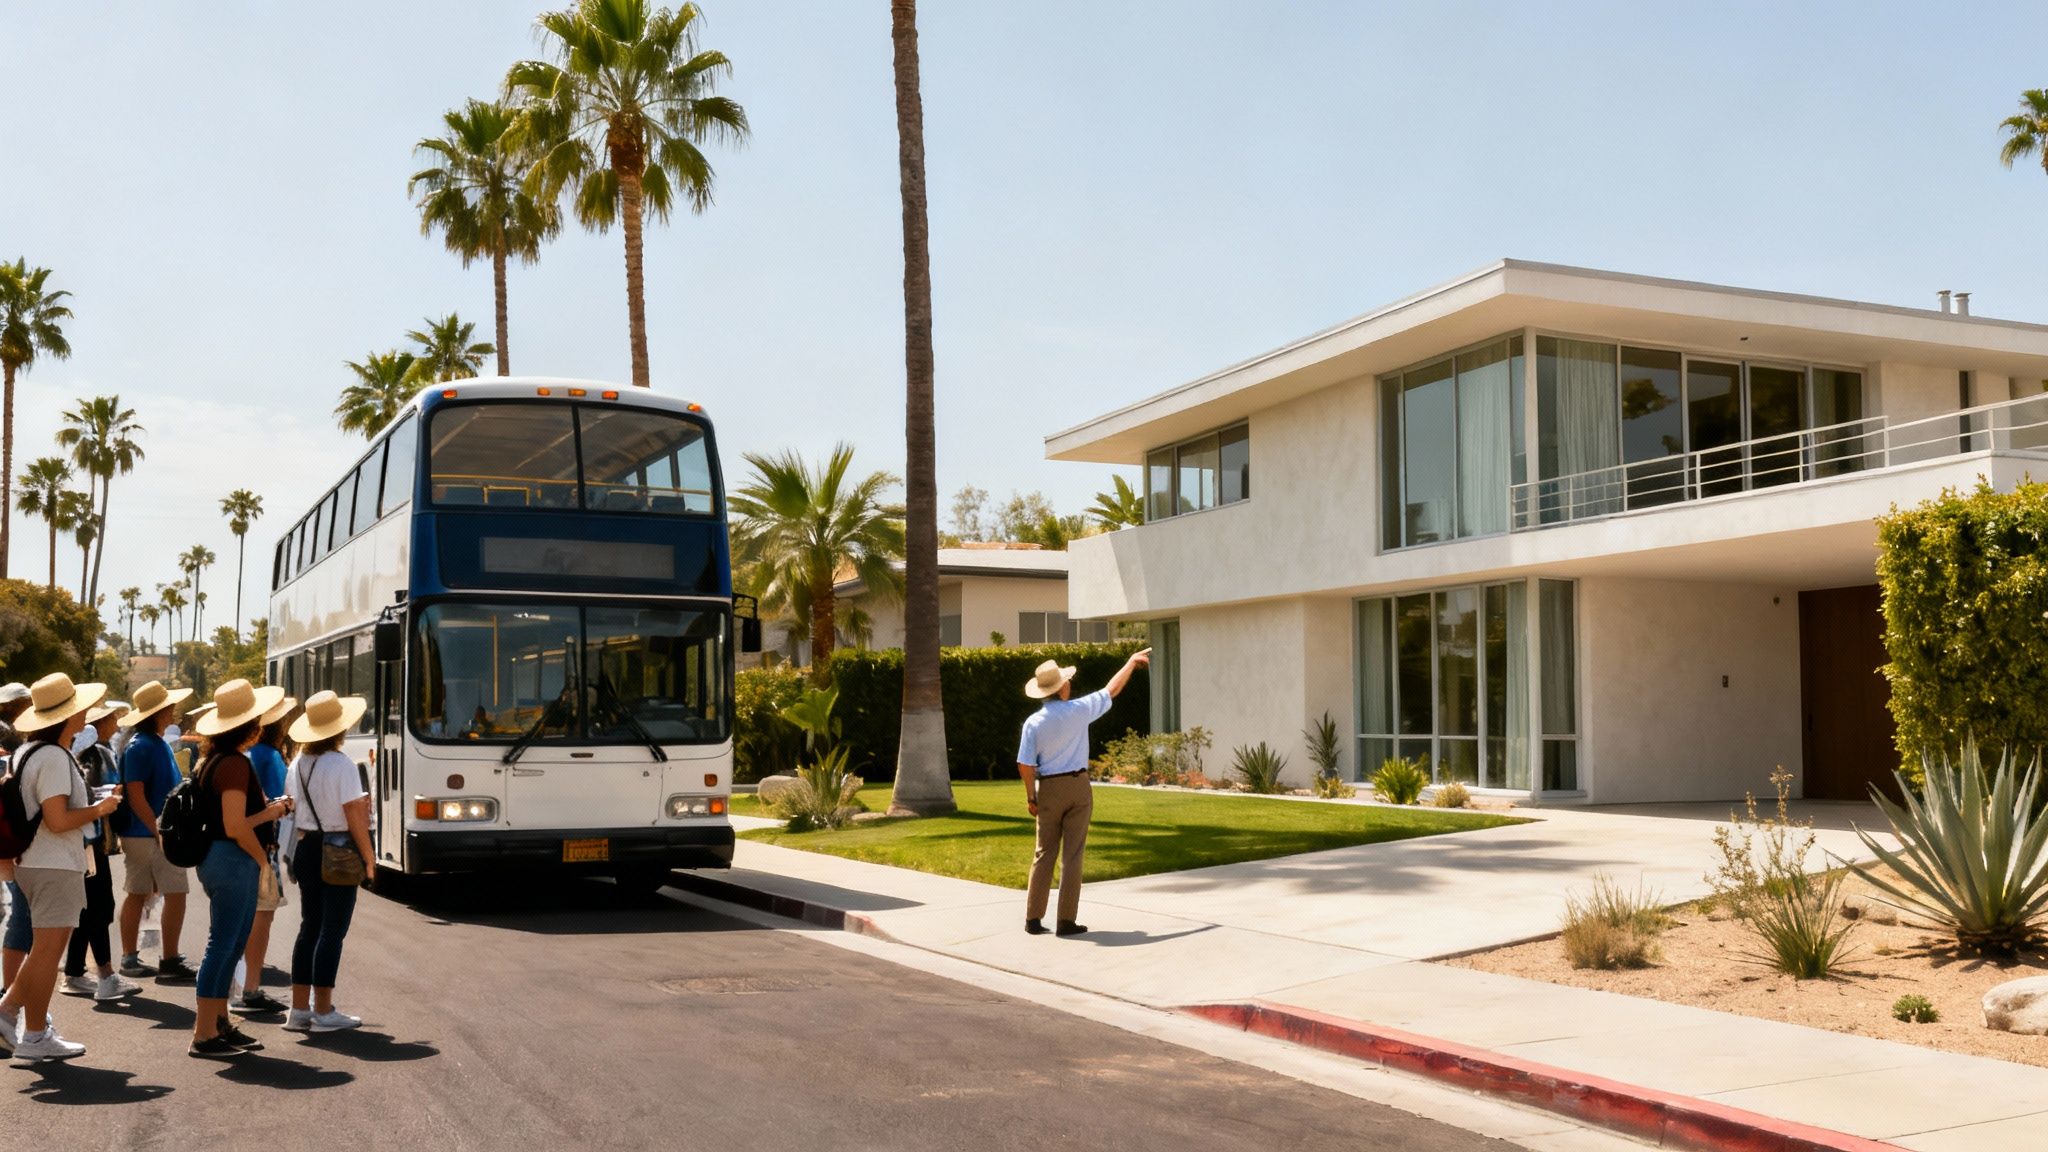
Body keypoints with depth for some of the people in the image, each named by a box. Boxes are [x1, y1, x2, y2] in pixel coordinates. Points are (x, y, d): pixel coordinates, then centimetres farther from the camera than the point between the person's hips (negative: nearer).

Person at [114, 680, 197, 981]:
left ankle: (130, 958, 19)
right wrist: (161, 832, -22)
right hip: (149, 833, -10)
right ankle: (169, 961, -3)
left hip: (139, 833, 10)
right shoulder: (141, 746, -16)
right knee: (175, 894, -7)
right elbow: (135, 795, -20)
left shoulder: (157, 743, 14)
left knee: (137, 894, 12)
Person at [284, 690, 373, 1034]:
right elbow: (354, 816, -15)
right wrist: (369, 857, -6)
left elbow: (294, 808, 11)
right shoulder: (341, 764, -16)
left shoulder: (298, 764, 7)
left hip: (305, 848, 7)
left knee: (309, 927, 15)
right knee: (332, 931, 0)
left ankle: (299, 1009, 18)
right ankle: (324, 1013, 6)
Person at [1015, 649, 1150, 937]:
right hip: (1078, 787, -1)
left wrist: (1030, 797, 4)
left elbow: (1025, 765, -9)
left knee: (1045, 854, 11)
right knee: (1072, 856, 2)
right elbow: (1112, 689, 4)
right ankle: (1067, 921, 3)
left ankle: (1033, 918, 11)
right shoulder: (1078, 710, -9)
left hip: (1048, 790, 1)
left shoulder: (1033, 723, -7)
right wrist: (1132, 661, 18)